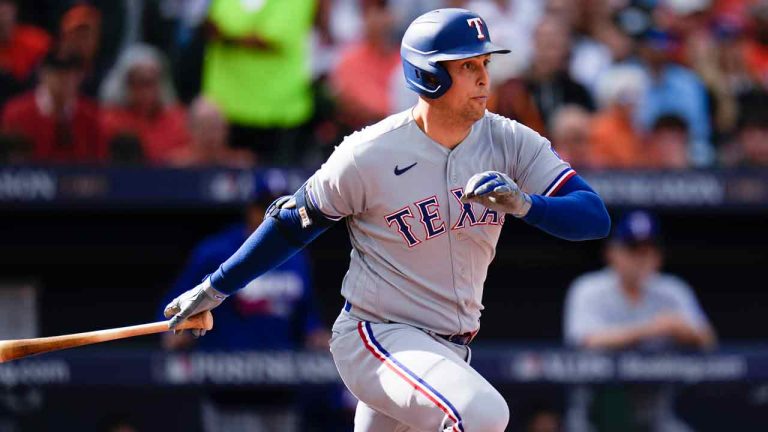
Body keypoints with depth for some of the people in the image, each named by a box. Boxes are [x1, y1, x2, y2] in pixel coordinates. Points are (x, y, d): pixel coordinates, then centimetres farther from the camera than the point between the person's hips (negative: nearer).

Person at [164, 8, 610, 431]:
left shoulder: (509, 142, -4)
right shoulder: (369, 155, -14)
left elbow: (595, 217, -11)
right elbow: (294, 221, 1)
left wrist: (524, 203, -30)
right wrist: (216, 288, 6)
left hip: (450, 352, 6)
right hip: (376, 339, -6)